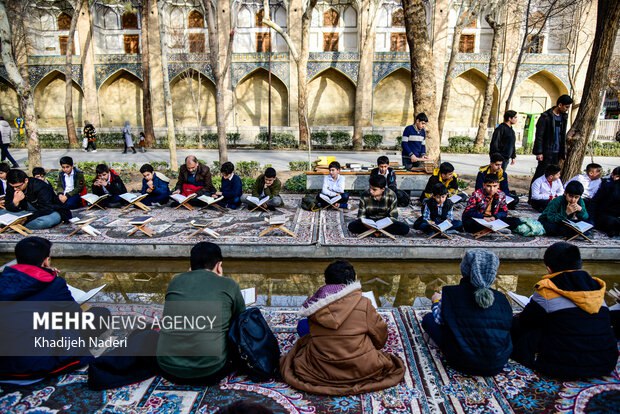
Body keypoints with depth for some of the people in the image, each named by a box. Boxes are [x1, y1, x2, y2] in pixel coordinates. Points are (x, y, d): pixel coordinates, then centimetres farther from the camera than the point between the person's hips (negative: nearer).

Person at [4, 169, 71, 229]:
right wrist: (15, 201, -29)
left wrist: (26, 218, -31)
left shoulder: (40, 187, -25)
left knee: (47, 220, -39)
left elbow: (46, 210, -28)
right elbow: (8, 208, -8)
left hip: (52, 212, -7)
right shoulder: (11, 187, -8)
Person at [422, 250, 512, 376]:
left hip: (464, 363, -4)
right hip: (497, 365, 4)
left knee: (428, 319, 11)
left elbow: (438, 319, 3)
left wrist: (436, 301, 25)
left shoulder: (452, 293, -10)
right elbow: (508, 326, 11)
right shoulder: (501, 298, -3)